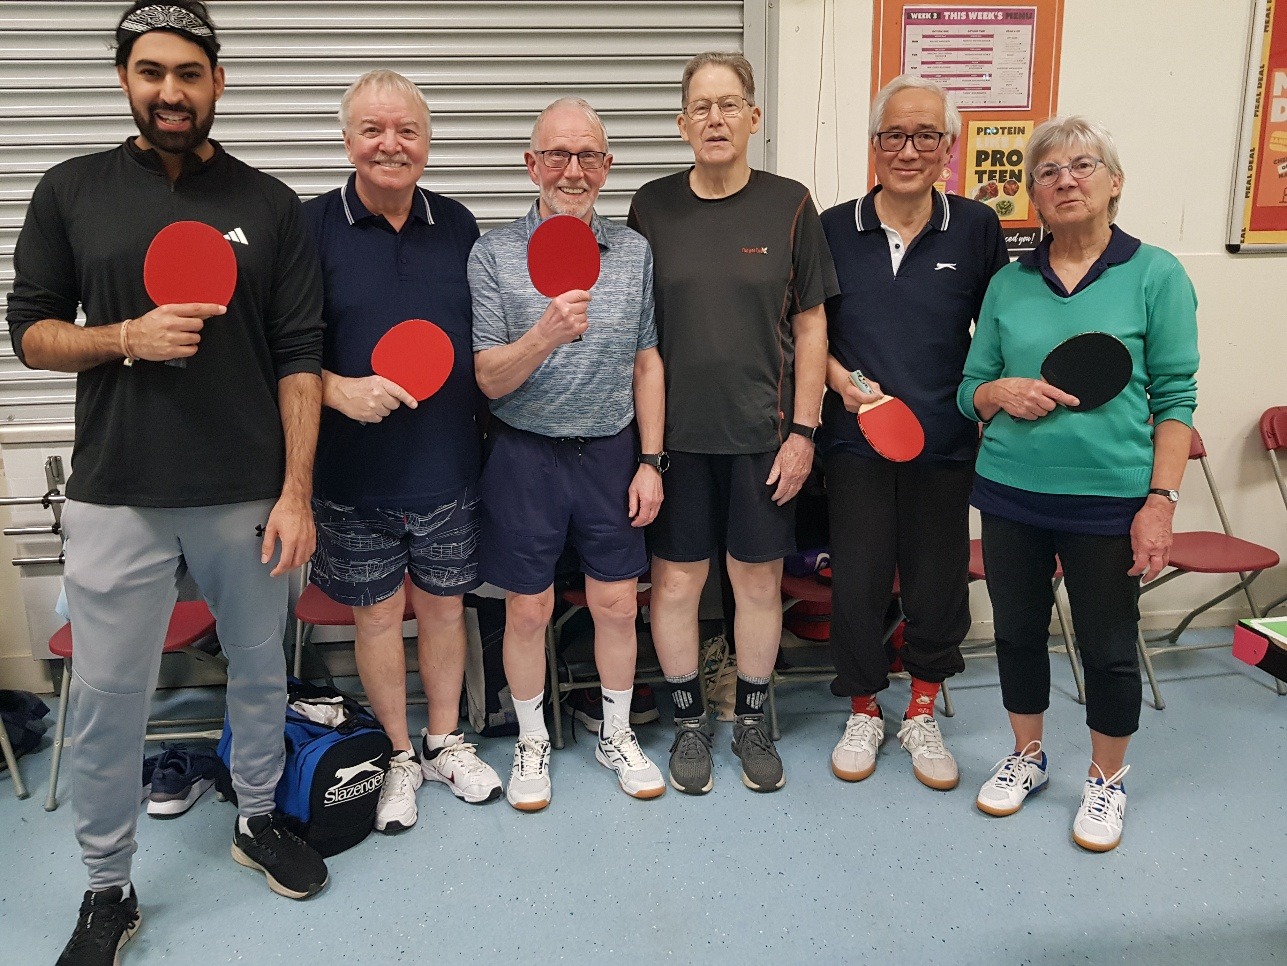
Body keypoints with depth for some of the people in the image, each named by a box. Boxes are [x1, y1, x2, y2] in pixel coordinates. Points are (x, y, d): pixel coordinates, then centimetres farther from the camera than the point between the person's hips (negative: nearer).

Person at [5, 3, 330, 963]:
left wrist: (296, 493, -7)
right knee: (107, 701, 6)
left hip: (249, 497, 0)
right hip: (116, 498, 0)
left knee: (261, 672, 14)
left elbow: (299, 357, -1)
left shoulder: (269, 203, 3)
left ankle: (259, 819, 39)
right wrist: (127, 337, -14)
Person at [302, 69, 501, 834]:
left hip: (449, 467, 2)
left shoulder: (458, 225, 4)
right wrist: (340, 390, -22)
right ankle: (400, 755, 32)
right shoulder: (312, 228, -5)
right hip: (354, 474, -2)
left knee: (444, 606, 14)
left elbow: (486, 339, 11)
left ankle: (447, 742, 36)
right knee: (378, 613, 11)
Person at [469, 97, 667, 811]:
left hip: (611, 451, 3)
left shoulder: (634, 251, 4)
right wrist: (545, 334, -29)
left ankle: (617, 735, 32)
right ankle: (531, 742, 31)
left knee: (617, 603, 10)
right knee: (528, 610, 9)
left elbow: (647, 363, 8)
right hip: (525, 453, -2)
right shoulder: (494, 254, -6)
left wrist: (651, 461, 3)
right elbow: (490, 379, -10)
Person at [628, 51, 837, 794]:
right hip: (674, 430, 1)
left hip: (763, 432, 0)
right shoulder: (652, 206, 2)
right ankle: (689, 720, 28)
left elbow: (810, 326, 2)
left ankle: (753, 719, 30)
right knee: (676, 580, 7)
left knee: (760, 578, 10)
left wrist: (803, 429, -3)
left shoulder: (790, 205, 0)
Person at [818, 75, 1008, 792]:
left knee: (937, 578, 9)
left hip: (945, 440, 0)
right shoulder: (835, 228, 0)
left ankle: (923, 713, 32)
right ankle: (864, 712, 28)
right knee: (857, 579, 5)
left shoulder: (976, 228, -1)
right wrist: (842, 381, -8)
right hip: (856, 437, 0)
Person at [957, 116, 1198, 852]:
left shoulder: (1156, 275, -3)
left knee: (1109, 646, 9)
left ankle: (1108, 781, 32)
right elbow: (970, 390, 11)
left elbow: (1175, 399, -4)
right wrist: (1002, 392, -12)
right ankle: (1028, 758, 37)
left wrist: (1161, 500, -11)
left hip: (1109, 498, -3)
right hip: (1011, 492, 3)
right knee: (1018, 631, 14)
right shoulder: (1008, 284, 6)